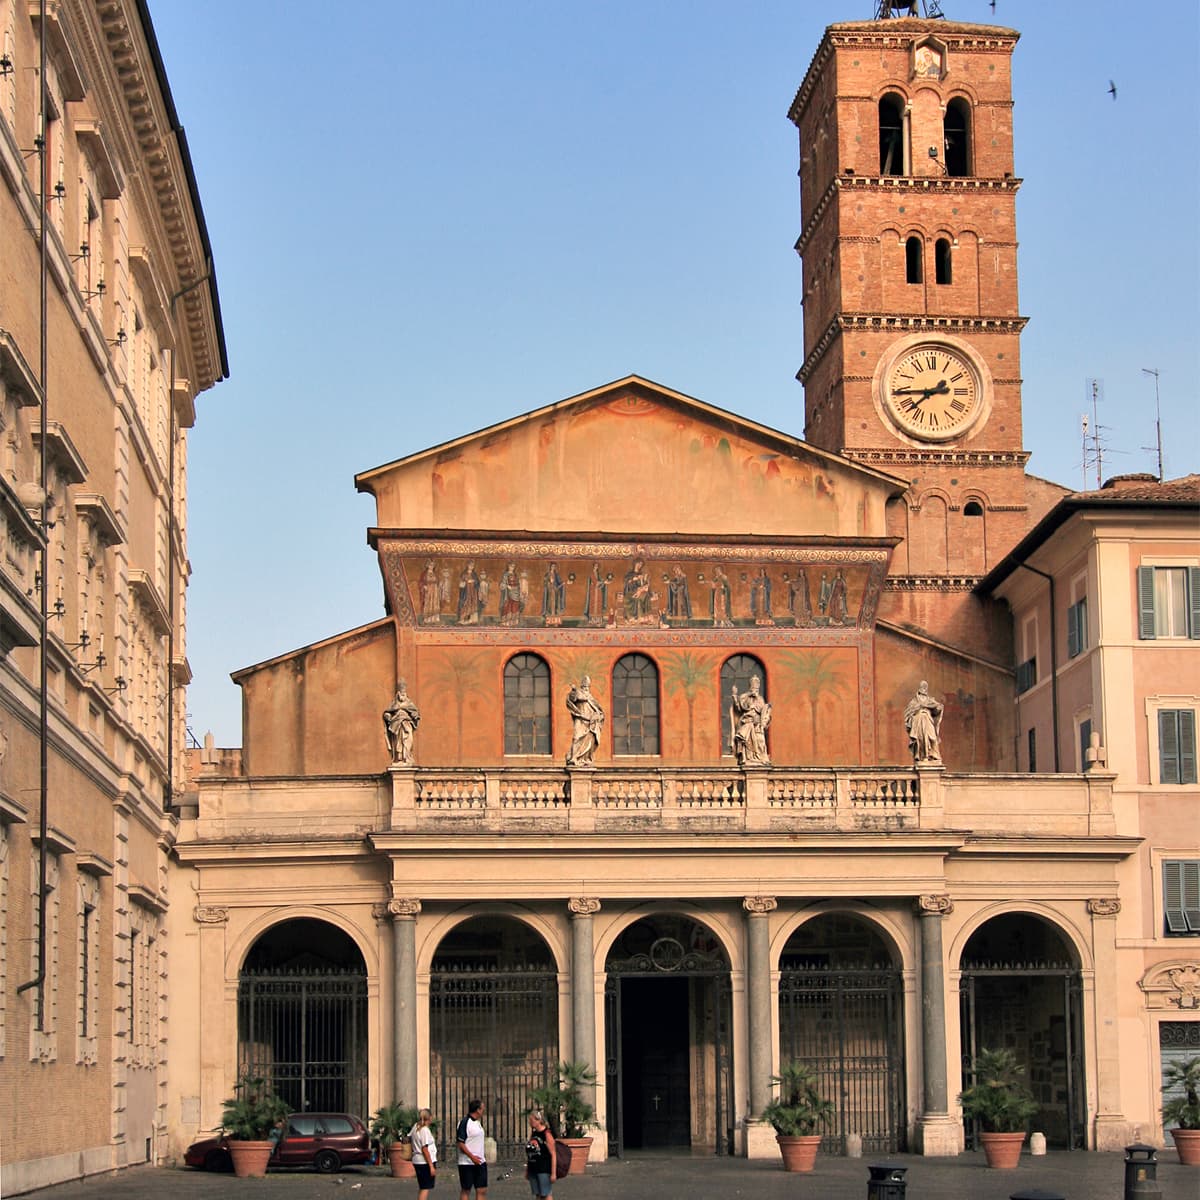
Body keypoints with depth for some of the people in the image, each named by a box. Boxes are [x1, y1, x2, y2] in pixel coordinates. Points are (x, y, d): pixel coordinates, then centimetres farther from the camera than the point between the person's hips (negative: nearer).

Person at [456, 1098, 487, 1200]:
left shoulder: (478, 1122, 14)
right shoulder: (464, 1122, -13)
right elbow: (460, 1143, -16)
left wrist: (482, 1157, 16)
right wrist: (472, 1157, -21)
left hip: (480, 1162, 8)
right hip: (467, 1163, -8)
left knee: (482, 1190, 4)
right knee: (466, 1190, 0)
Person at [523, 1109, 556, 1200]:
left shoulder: (547, 1134, -11)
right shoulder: (533, 1133, 11)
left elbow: (553, 1154, -13)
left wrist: (553, 1173, -16)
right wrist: (526, 1170, 17)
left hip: (544, 1170, -7)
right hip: (533, 1170, 7)